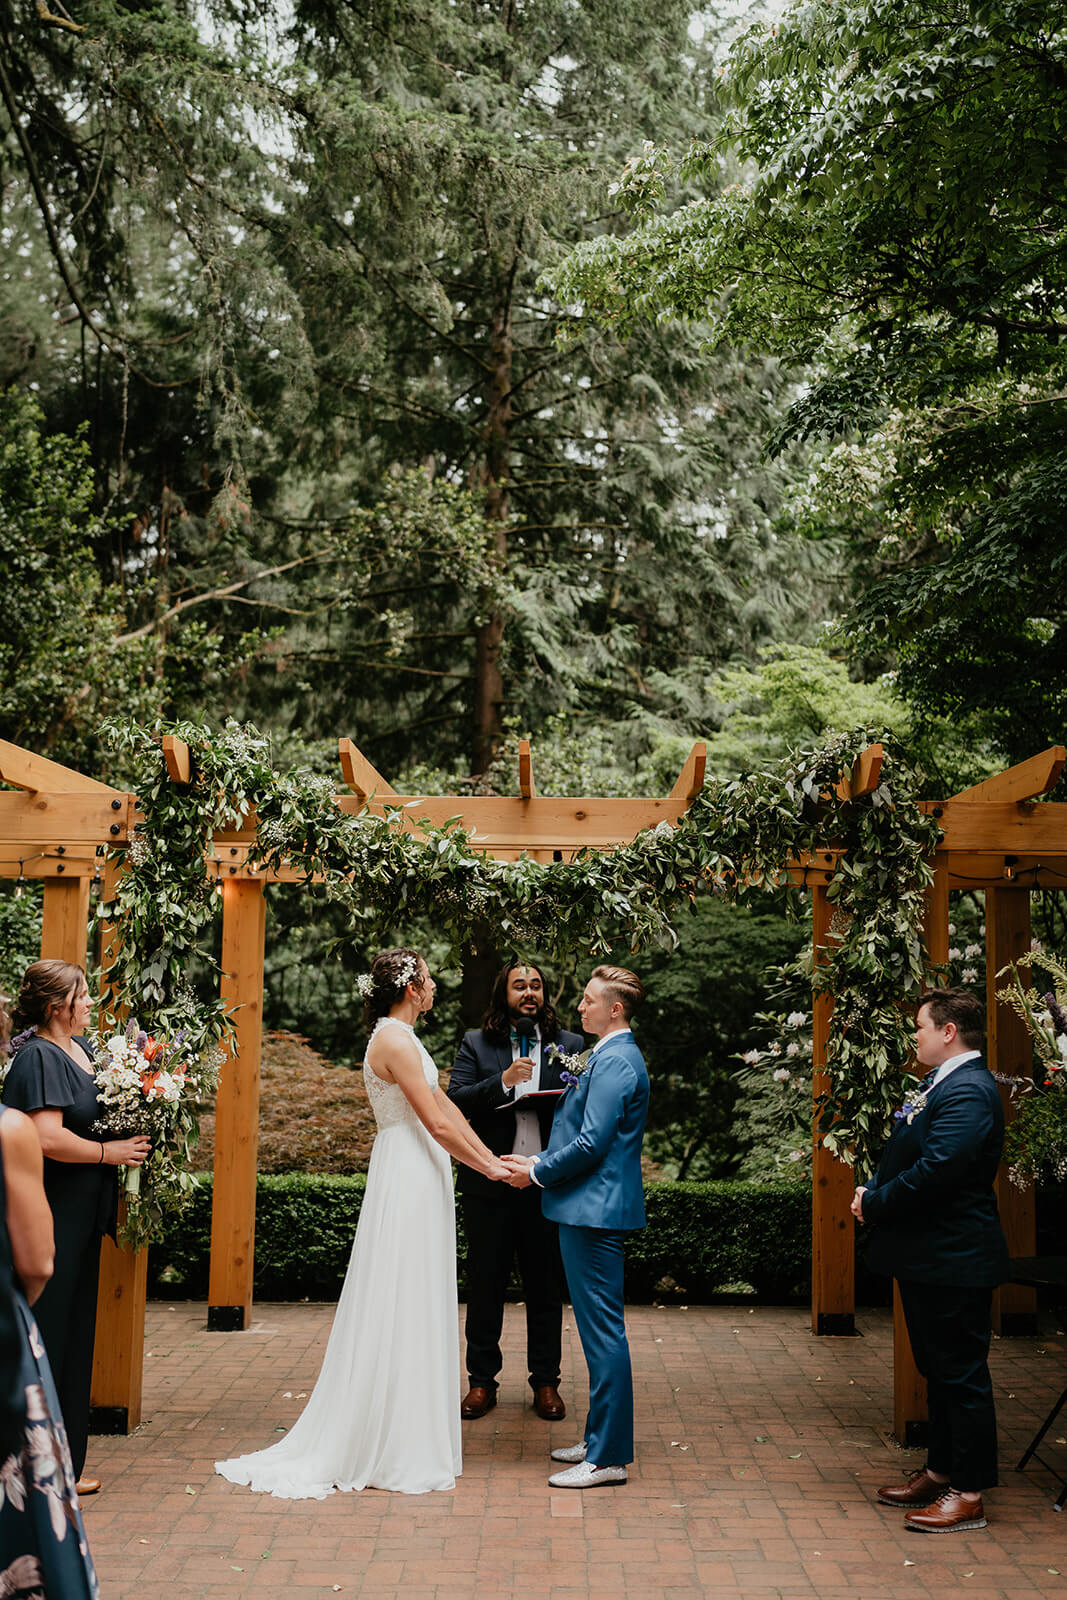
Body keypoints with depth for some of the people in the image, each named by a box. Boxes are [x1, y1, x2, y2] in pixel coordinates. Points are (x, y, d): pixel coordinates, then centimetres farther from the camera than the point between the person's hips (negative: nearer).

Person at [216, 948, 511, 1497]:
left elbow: (443, 1104, 17)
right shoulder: (395, 1040, -17)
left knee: (408, 1312, 14)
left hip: (416, 1180, 10)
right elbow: (437, 1124, -19)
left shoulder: (400, 1037, 15)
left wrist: (491, 1158, 13)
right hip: (408, 1181, -10)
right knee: (401, 1312, -4)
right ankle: (393, 1452, 4)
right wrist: (489, 1169, -9)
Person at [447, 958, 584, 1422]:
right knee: (484, 1285, 9)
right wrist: (503, 1082, -20)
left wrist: (541, 1100, -18)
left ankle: (546, 1382, 22)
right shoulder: (475, 1044, 4)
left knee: (545, 1287, 9)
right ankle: (482, 1381, 22)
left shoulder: (569, 1044, 6)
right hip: (490, 1185, 0)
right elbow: (456, 1101, -7)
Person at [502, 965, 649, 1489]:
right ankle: (603, 1439, 26)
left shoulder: (614, 1062, -16)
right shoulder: (613, 1057, 16)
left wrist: (538, 1172, -9)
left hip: (594, 1210, -11)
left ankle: (608, 1457, 1)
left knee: (603, 1330, -5)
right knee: (599, 1328, 16)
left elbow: (591, 1143, -21)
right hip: (595, 1207, 11)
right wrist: (541, 1163, 13)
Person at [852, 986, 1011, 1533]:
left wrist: (876, 1203, -17)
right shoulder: (938, 1084, 14)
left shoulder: (968, 1091, -20)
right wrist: (873, 1192, 0)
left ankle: (968, 1494, 8)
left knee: (961, 1374, -1)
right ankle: (941, 1471, 31)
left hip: (953, 1260, -11)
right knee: (938, 1369, 19)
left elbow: (937, 1171, -29)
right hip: (928, 1257, 11)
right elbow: (906, 1157, 18)